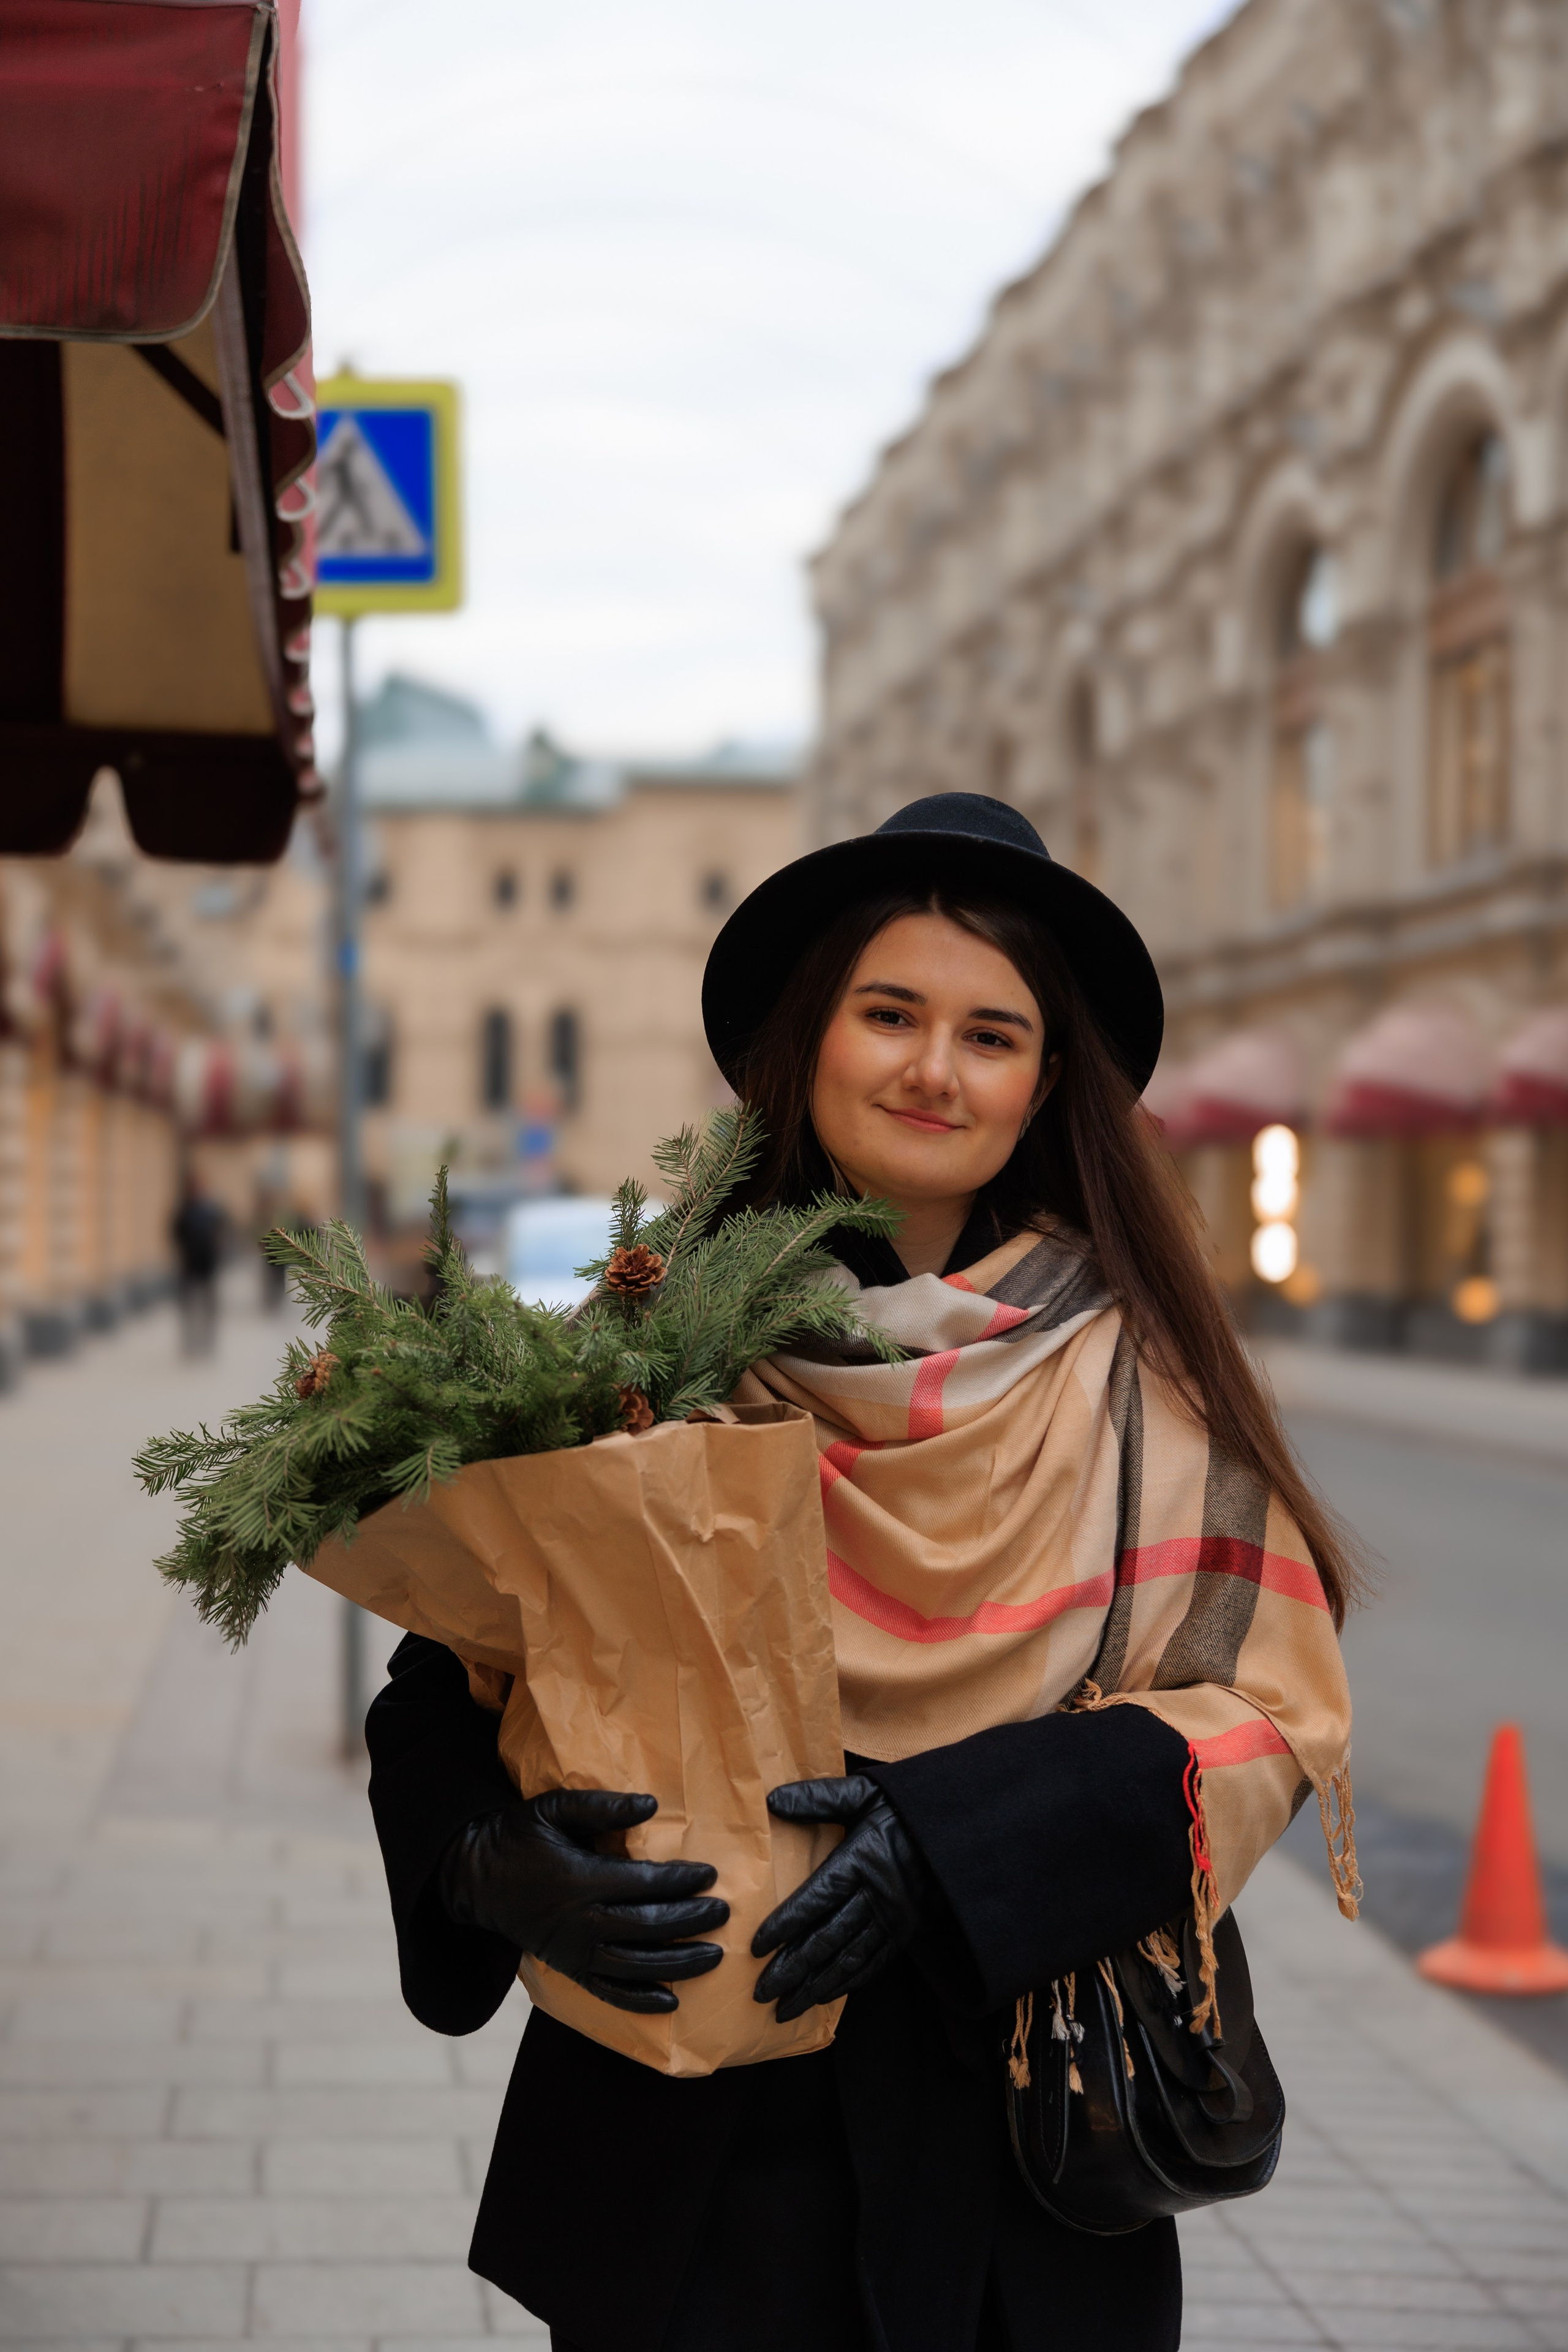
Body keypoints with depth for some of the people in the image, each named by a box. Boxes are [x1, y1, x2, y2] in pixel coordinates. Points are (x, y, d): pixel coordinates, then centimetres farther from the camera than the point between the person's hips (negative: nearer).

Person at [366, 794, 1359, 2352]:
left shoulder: (1130, 1369, -2)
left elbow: (1269, 1704, -6)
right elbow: (452, 1675, -4)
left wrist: (954, 1832, -20)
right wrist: (490, 1859, -26)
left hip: (1021, 2121, 0)